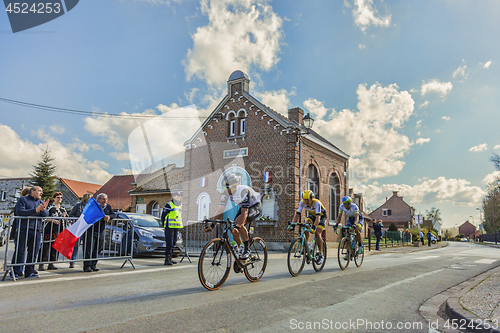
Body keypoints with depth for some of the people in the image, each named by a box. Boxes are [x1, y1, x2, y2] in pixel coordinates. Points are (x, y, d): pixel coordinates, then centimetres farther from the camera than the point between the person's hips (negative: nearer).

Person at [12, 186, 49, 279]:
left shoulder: (41, 202, 18)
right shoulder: (23, 200, 3)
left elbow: (46, 214, 7)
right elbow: (20, 212, -11)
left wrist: (43, 209, -16)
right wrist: (36, 210, -17)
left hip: (37, 230, 5)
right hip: (24, 230, -5)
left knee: (33, 252, 7)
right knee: (20, 252, -2)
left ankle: (29, 272, 16)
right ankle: (15, 272, 7)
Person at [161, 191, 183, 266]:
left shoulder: (180, 205, 15)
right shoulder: (169, 205, -10)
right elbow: (163, 215, -7)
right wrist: (165, 225, -2)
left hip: (176, 227, 8)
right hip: (169, 227, -8)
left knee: (173, 243, 12)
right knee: (169, 243, -9)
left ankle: (170, 258, 21)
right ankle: (167, 260, -4)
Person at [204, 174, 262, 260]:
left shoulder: (243, 191, -37)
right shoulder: (226, 194, -17)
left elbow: (244, 213, -42)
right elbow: (220, 210, -15)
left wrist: (237, 227, -55)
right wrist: (212, 225, -24)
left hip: (255, 207, -7)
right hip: (243, 207, 7)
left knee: (239, 223, -32)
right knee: (234, 232, -6)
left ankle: (247, 249, -16)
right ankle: (239, 252, 18)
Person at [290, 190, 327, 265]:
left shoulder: (317, 203, -37)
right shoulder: (302, 202, -24)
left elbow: (318, 218, -45)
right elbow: (297, 215, -23)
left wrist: (314, 227, -60)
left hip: (321, 216, -4)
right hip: (311, 215, 4)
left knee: (317, 234, -20)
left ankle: (320, 254, -2)